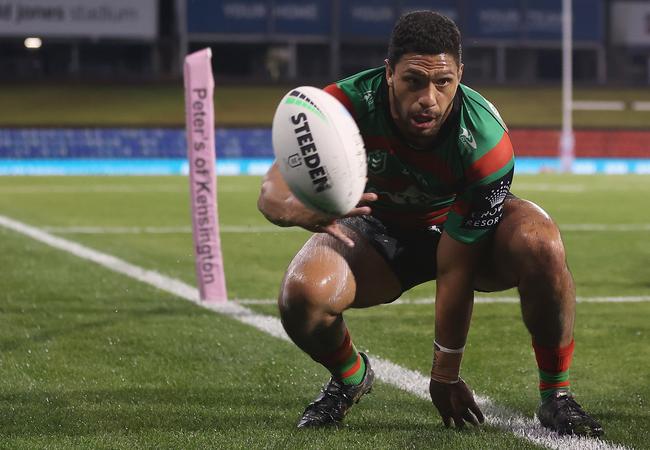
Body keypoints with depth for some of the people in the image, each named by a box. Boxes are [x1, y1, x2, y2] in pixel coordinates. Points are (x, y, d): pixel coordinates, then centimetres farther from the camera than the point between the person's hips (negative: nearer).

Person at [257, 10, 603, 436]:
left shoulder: (485, 142, -34)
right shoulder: (351, 102, -31)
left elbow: (455, 273, -28)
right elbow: (273, 192, -31)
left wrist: (446, 375, -20)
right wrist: (301, 209, -58)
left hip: (472, 230, -2)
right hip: (380, 228, 2)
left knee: (540, 244, -36)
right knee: (301, 294, -28)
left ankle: (556, 395, -14)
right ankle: (349, 376, 9)